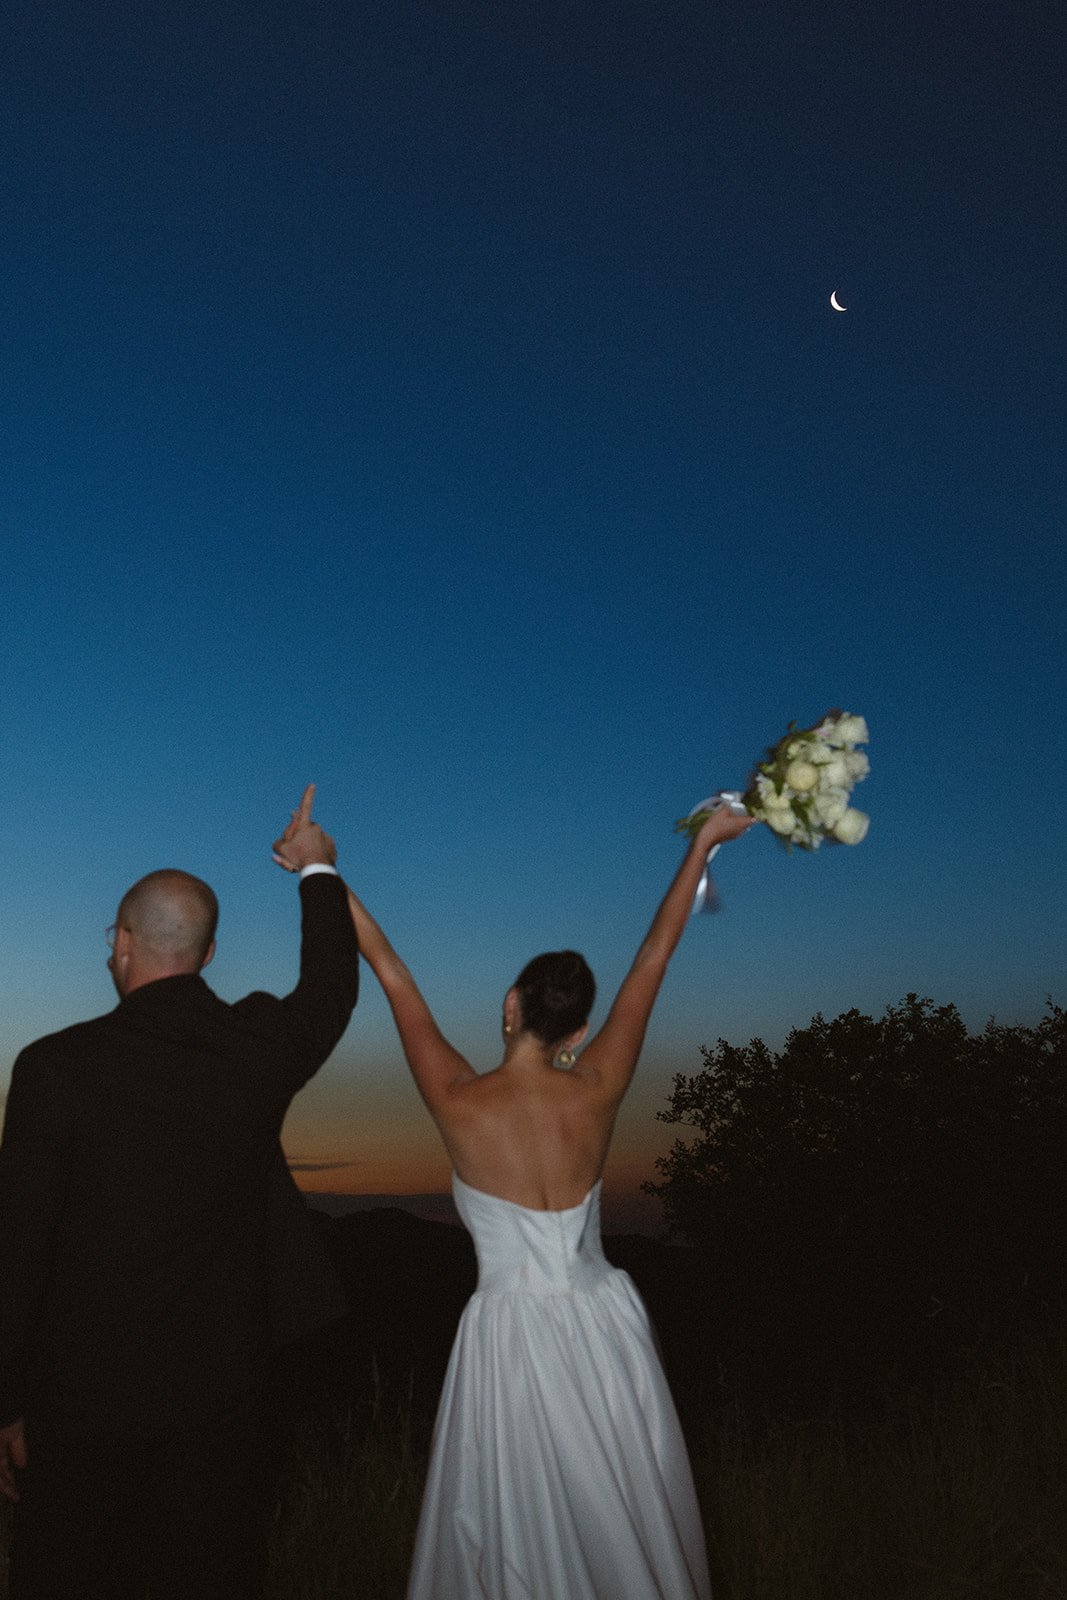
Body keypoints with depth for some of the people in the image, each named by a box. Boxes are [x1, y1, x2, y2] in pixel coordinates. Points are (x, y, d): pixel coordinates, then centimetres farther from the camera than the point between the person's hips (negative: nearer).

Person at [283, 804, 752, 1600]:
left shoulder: (458, 1104, -16)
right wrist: (702, 844, 3)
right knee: (625, 1518, 19)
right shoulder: (597, 1092, -12)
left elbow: (394, 975, -10)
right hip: (601, 1331, 2)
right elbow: (653, 961, -6)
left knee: (517, 1531, 15)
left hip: (510, 1337, -1)